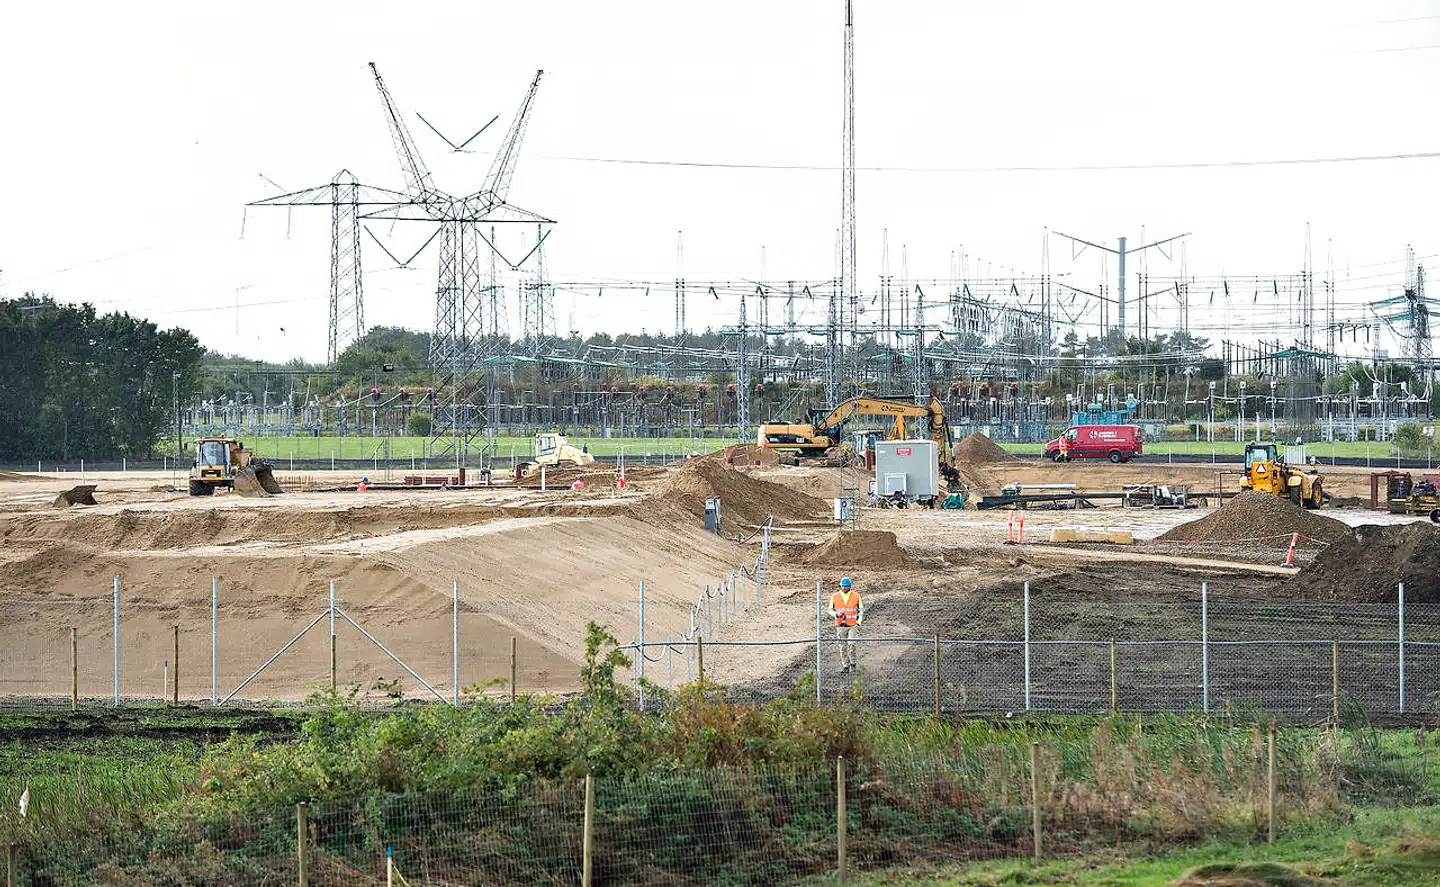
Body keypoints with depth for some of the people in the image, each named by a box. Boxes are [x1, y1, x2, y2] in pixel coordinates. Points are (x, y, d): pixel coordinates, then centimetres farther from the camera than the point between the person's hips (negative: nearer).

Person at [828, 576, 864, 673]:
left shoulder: (856, 596, 1)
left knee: (851, 644, -15)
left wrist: (859, 622, -1)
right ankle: (845, 666, 14)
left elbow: (861, 610, 9)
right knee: (843, 648, 4)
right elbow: (830, 610, 10)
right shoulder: (835, 597, 3)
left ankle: (853, 664, 2)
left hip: (853, 625, -2)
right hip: (840, 626, 2)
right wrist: (836, 614, -10)